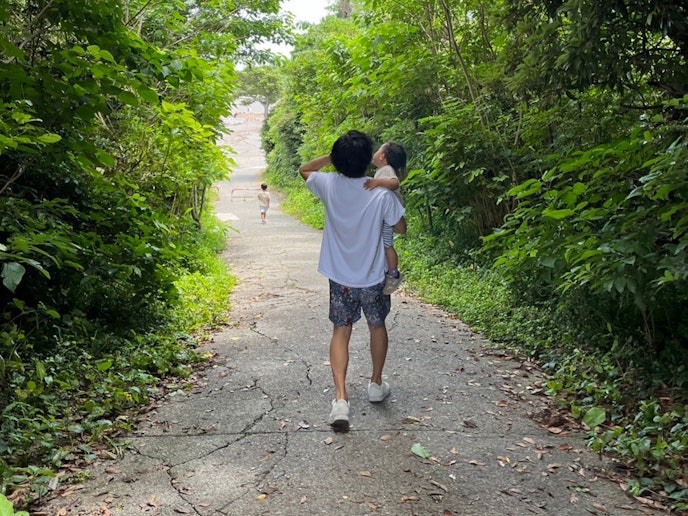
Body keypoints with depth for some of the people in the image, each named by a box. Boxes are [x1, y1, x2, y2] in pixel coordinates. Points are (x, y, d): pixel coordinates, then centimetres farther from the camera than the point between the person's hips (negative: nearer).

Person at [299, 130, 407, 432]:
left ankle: (341, 398, -6)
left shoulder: (329, 185, -11)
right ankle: (376, 384, 35)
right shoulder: (382, 193, -18)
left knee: (341, 332, 7)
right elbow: (401, 228, -3)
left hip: (340, 277, 1)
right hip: (373, 277, -1)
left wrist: (332, 157, 5)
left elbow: (304, 170, 12)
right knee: (377, 326, 21)